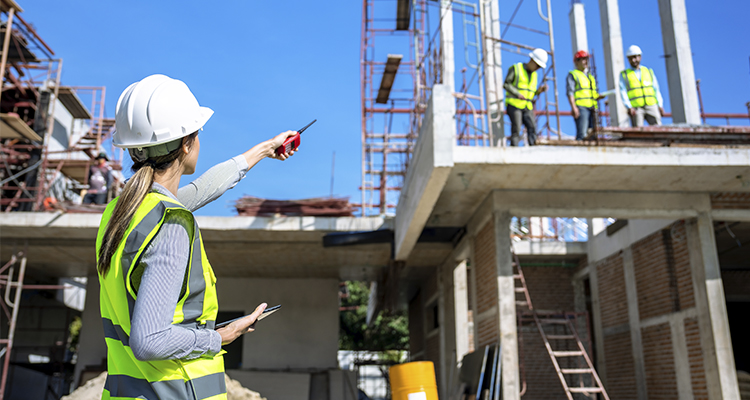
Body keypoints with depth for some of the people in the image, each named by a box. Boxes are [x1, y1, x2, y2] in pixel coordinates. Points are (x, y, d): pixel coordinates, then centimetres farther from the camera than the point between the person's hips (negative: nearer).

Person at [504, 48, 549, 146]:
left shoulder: (534, 74, 20)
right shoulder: (516, 68, 2)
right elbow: (506, 84, -4)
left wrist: (539, 90, 0)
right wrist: (518, 94, -15)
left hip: (527, 107, 5)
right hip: (514, 104, -5)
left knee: (532, 127, -11)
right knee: (516, 129, -12)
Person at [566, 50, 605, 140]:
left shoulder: (590, 77, 27)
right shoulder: (572, 75, 6)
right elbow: (570, 92, -5)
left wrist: (602, 96, 4)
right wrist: (573, 107, -18)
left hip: (592, 108, 7)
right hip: (581, 107, -7)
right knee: (582, 134, -18)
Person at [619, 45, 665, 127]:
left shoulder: (649, 72, 20)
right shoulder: (624, 75, 13)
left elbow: (656, 89, 16)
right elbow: (623, 92, 1)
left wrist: (660, 105, 2)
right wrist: (629, 107, -13)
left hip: (651, 106, 2)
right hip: (635, 108, -2)